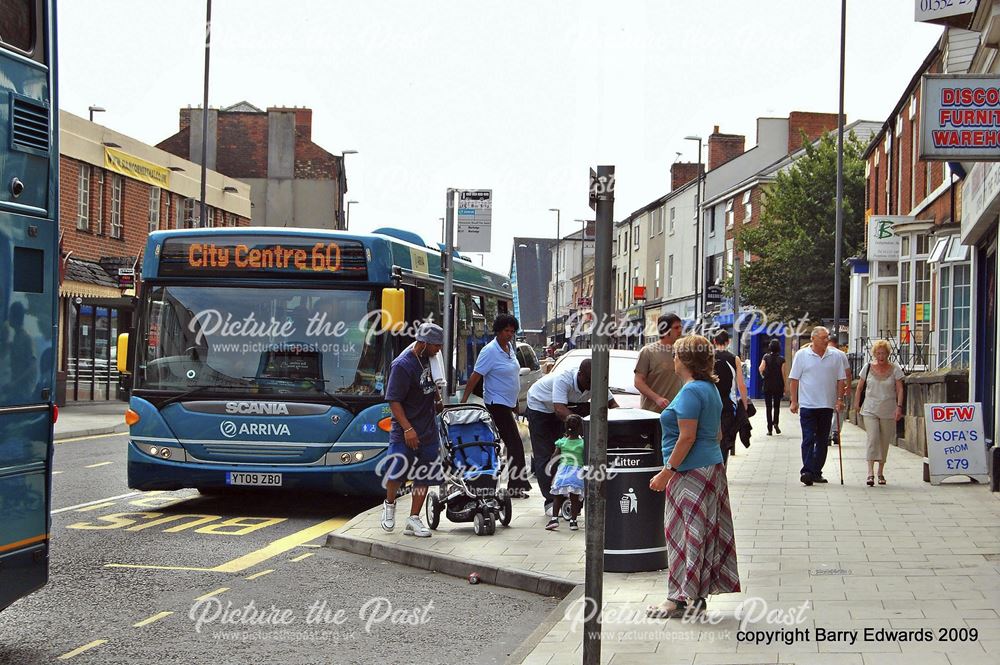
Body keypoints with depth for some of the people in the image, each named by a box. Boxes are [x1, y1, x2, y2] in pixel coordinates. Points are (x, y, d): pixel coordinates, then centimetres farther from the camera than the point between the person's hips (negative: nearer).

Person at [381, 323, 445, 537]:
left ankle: (414, 519, 10)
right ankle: (389, 504, 18)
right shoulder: (402, 365, -18)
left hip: (428, 429, 7)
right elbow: (394, 400, -19)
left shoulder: (428, 357, 5)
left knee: (425, 476, 5)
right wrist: (408, 429, -23)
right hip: (405, 431, -7)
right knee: (396, 471, -11)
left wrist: (438, 400, 25)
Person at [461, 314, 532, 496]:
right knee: (515, 443, -11)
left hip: (507, 403, 9)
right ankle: (516, 484, -9)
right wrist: (463, 400, -21)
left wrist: (515, 403, 23)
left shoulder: (509, 347, 11)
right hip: (497, 404, -9)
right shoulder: (490, 351, -15)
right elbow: (475, 377, -17)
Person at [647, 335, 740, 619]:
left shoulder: (691, 391, -17)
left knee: (685, 534, -4)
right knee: (703, 532, 12)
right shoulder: (710, 388, 13)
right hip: (712, 466, 10)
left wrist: (666, 472, -18)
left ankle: (680, 599, 1)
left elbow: (687, 437, -22)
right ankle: (696, 597, 17)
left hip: (691, 473, -10)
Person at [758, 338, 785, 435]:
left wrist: (762, 375, 6)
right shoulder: (781, 359, -4)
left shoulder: (766, 357, -3)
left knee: (768, 406, 5)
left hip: (767, 385, 0)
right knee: (777, 405, 14)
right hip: (778, 385, 0)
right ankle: (775, 422, -7)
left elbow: (761, 369, -16)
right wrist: (785, 387, 2)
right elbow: (783, 373, -5)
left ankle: (769, 428, 3)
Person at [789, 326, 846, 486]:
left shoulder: (835, 357, 6)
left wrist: (839, 398, 1)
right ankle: (807, 471, -15)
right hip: (808, 405, -3)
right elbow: (794, 379, 1)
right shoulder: (802, 355, -1)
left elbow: (841, 379, 11)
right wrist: (794, 401, -3)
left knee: (822, 441, 8)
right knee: (808, 439, -10)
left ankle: (816, 472, 15)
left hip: (827, 405, 4)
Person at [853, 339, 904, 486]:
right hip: (870, 410, 0)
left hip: (888, 412, 0)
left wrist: (899, 407, -13)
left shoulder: (895, 369, 1)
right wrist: (857, 404, 10)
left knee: (884, 442, 8)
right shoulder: (868, 368, 4)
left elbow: (899, 390, -3)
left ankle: (881, 472, 23)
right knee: (872, 439, -14)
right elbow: (860, 388, 13)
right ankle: (870, 473, -18)